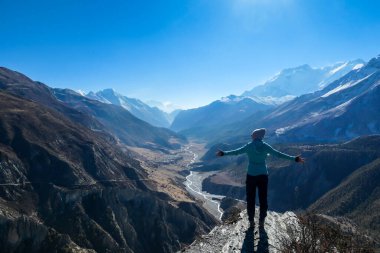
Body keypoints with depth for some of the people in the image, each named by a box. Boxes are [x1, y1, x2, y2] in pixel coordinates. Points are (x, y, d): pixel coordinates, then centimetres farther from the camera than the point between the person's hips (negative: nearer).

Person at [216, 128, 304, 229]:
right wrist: (294, 159, 4)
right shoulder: (265, 146, -3)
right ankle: (261, 221, 18)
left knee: (250, 199, 9)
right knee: (263, 199, 12)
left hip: (251, 176, -1)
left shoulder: (249, 146, -6)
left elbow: (236, 152, -1)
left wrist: (223, 153, 11)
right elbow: (278, 154, -2)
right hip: (263, 176, 1)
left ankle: (251, 221, 15)